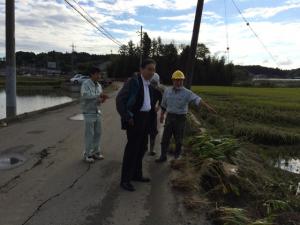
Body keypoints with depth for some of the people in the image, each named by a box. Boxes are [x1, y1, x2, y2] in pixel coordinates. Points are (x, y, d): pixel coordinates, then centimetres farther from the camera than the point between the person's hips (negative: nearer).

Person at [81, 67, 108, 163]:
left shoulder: (99, 85, 11)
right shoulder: (86, 84, -10)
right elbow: (85, 95, -27)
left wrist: (102, 99, -8)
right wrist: (98, 95, -25)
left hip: (97, 112, 7)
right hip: (89, 113, -7)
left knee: (97, 133, 11)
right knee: (89, 134, -1)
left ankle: (96, 152, 25)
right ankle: (87, 154, 11)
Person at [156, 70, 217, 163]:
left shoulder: (187, 93, -8)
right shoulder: (167, 91, 3)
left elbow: (198, 100, -22)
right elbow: (164, 104, 15)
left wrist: (208, 106, -36)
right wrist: (162, 115, 18)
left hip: (180, 118, -2)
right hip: (169, 117, 3)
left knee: (178, 139, 8)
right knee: (165, 138, 3)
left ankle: (177, 156, 27)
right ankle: (163, 156, 14)